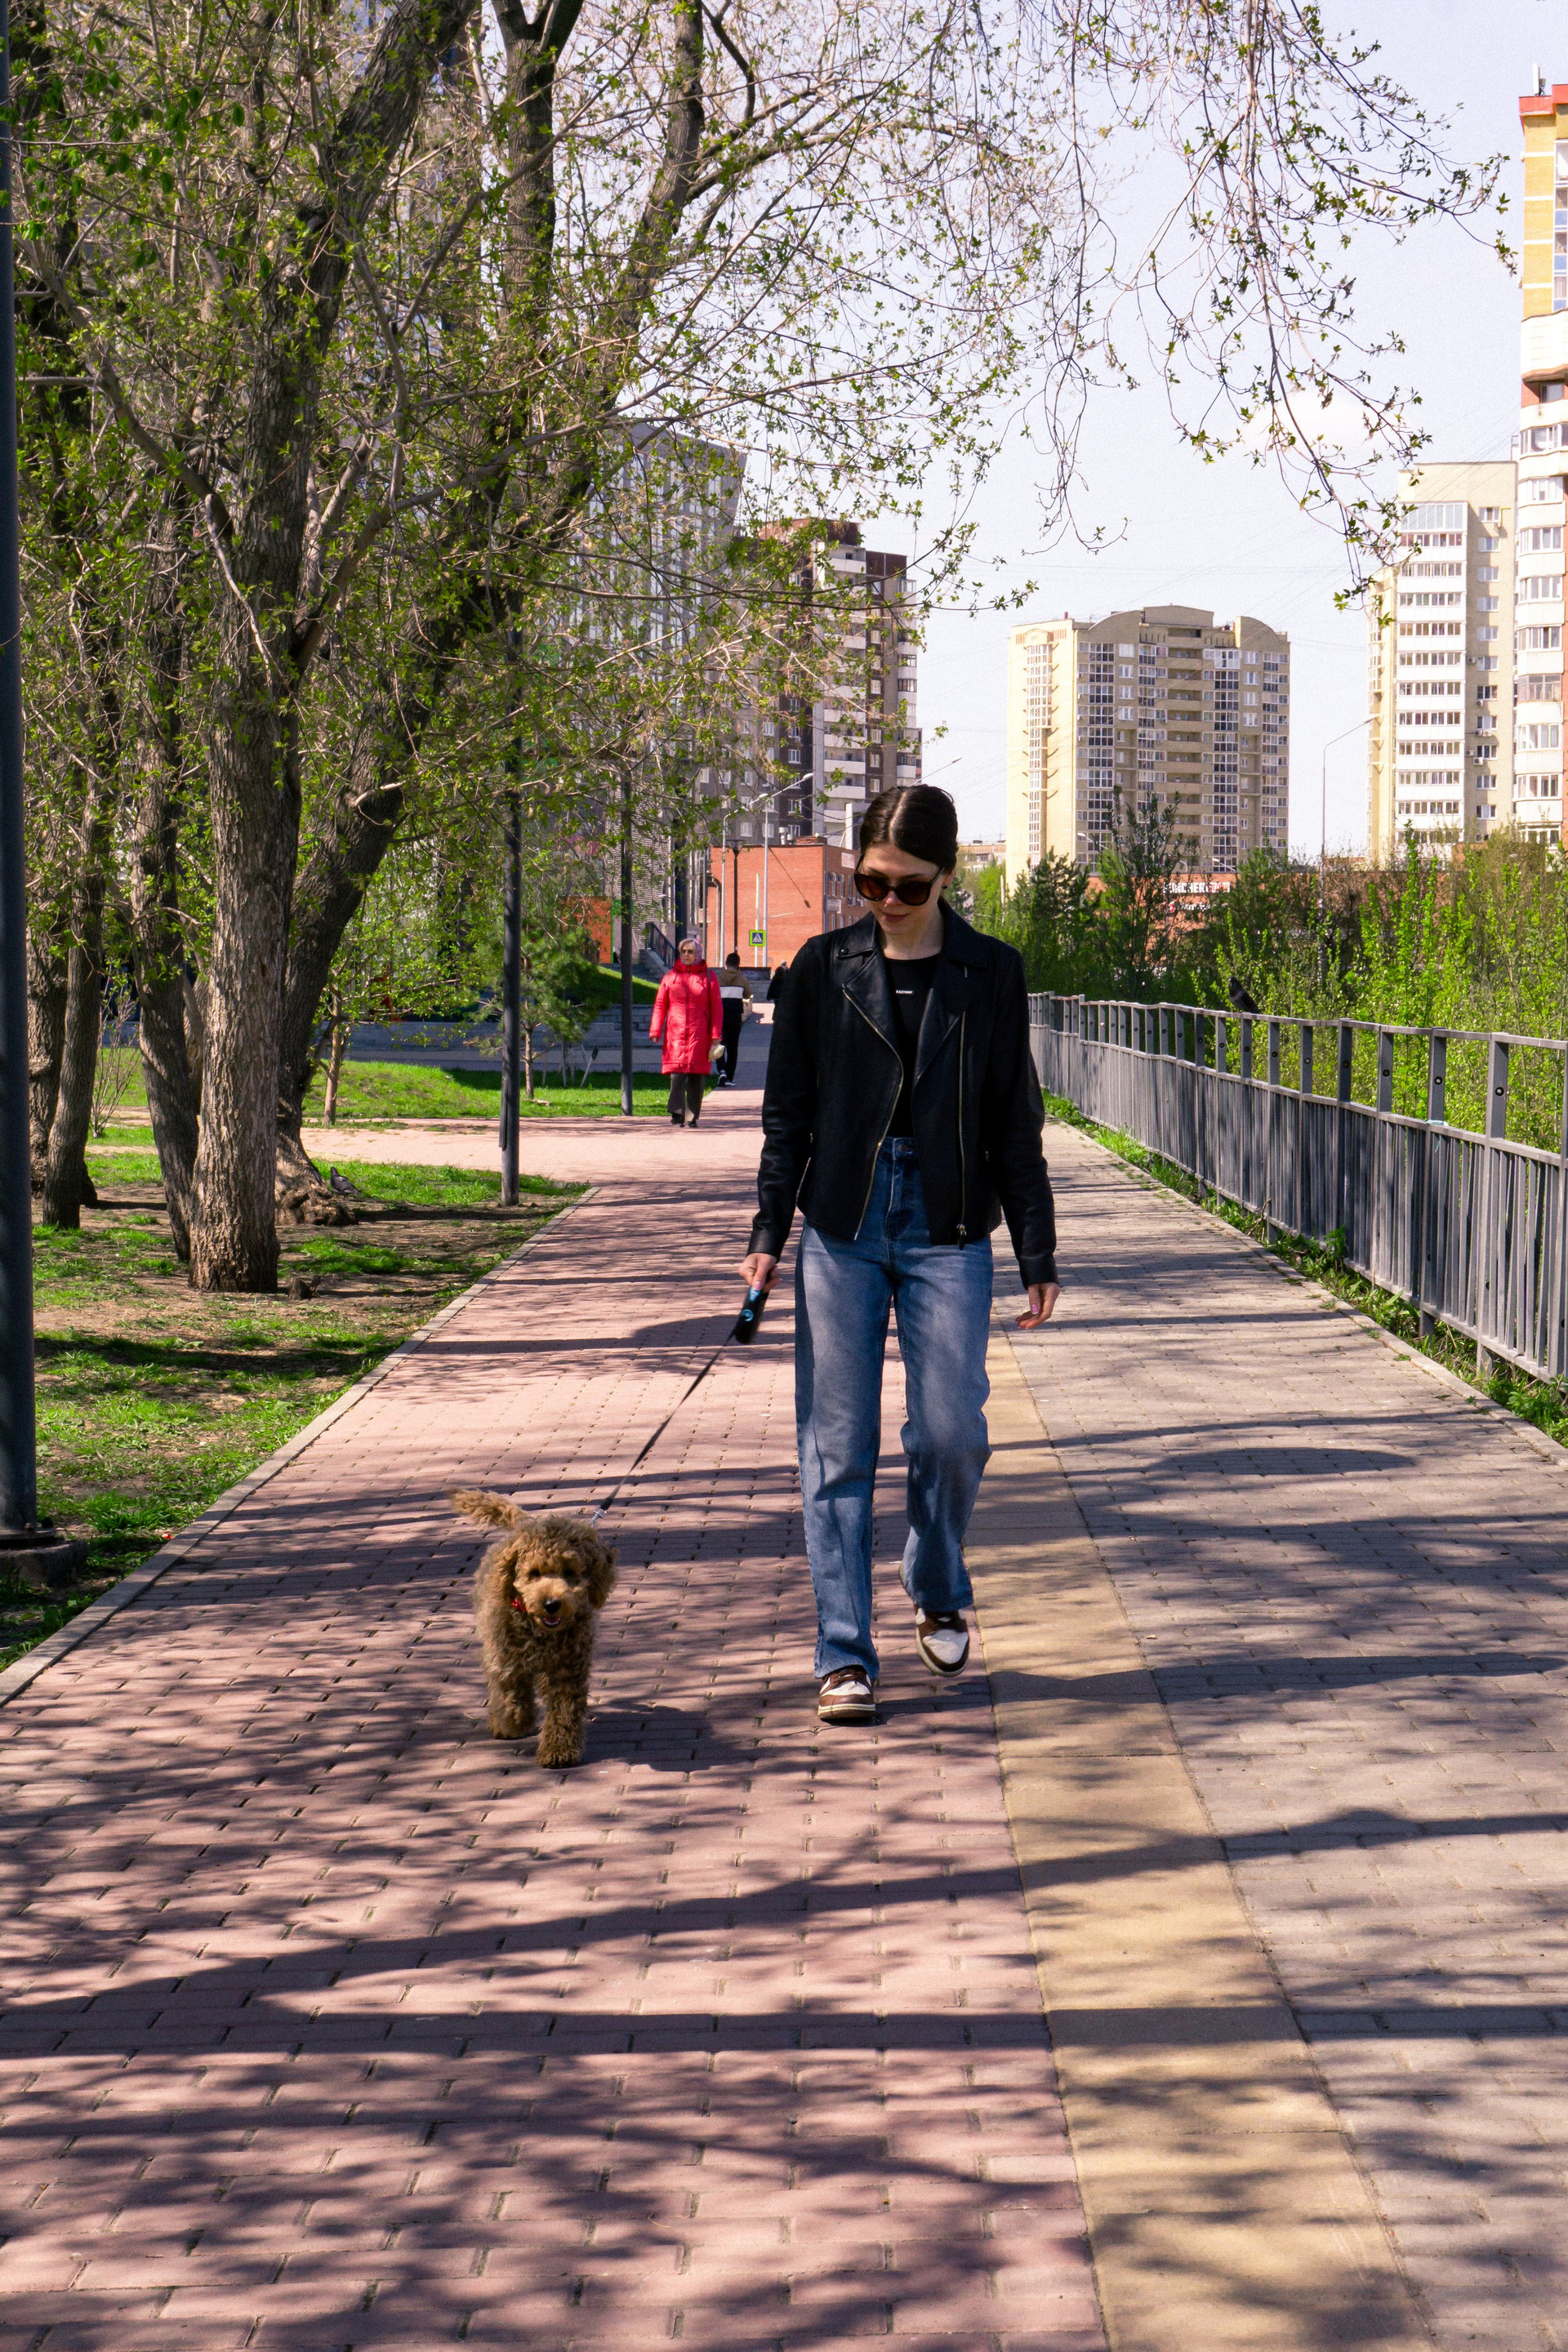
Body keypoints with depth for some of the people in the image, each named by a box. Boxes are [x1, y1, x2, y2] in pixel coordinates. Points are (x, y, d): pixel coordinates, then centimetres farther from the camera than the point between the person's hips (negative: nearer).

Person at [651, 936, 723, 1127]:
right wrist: (655, 1032, -2)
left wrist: (715, 1038, -2)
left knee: (697, 1077, 2)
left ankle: (693, 1116, 11)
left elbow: (717, 1009, 5)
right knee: (677, 1075, -12)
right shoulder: (670, 976, 10)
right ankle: (678, 1114, -12)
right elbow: (660, 1005, 9)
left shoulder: (708, 977, 7)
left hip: (699, 1036, 0)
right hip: (675, 1034, 0)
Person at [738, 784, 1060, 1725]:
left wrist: (1039, 1255, 5)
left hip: (948, 1232, 0)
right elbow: (788, 1111, 9)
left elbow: (1017, 1126, 7)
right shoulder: (825, 968, 5)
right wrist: (769, 1232, 4)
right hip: (841, 1231, 1)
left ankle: (940, 1594, 25)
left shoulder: (991, 975, 3)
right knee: (838, 1445, -2)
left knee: (953, 1431, -5)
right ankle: (845, 1656, 4)